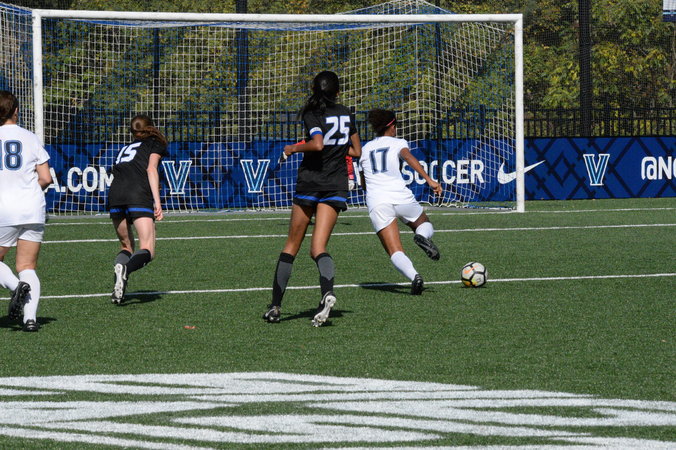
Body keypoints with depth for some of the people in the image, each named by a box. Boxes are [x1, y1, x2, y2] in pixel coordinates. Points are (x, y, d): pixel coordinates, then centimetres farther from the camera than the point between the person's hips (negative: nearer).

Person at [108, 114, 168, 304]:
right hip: (139, 197, -5)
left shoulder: (124, 149, 33)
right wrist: (157, 201, -6)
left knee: (126, 247, 19)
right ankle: (126, 268, -40)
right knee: (147, 251, -7)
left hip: (115, 196, 5)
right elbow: (151, 169, 2)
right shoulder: (155, 144, 18)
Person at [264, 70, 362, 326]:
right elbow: (357, 151, 15)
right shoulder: (345, 114, 10)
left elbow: (317, 144, -23)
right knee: (318, 248, -5)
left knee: (292, 245, 8)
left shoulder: (312, 115, -6)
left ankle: (275, 306, 7)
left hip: (310, 183, -3)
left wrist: (293, 149, -6)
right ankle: (327, 291, -35)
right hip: (336, 186, 3)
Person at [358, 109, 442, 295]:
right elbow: (409, 157, -11)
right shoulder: (397, 143, 12)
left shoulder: (365, 149, 23)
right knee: (425, 225, 27)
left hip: (376, 202, 1)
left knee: (396, 253, -4)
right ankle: (423, 236, -10)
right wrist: (429, 180, -19)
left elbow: (363, 183, 32)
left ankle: (413, 275, -35)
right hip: (401, 197, -1)